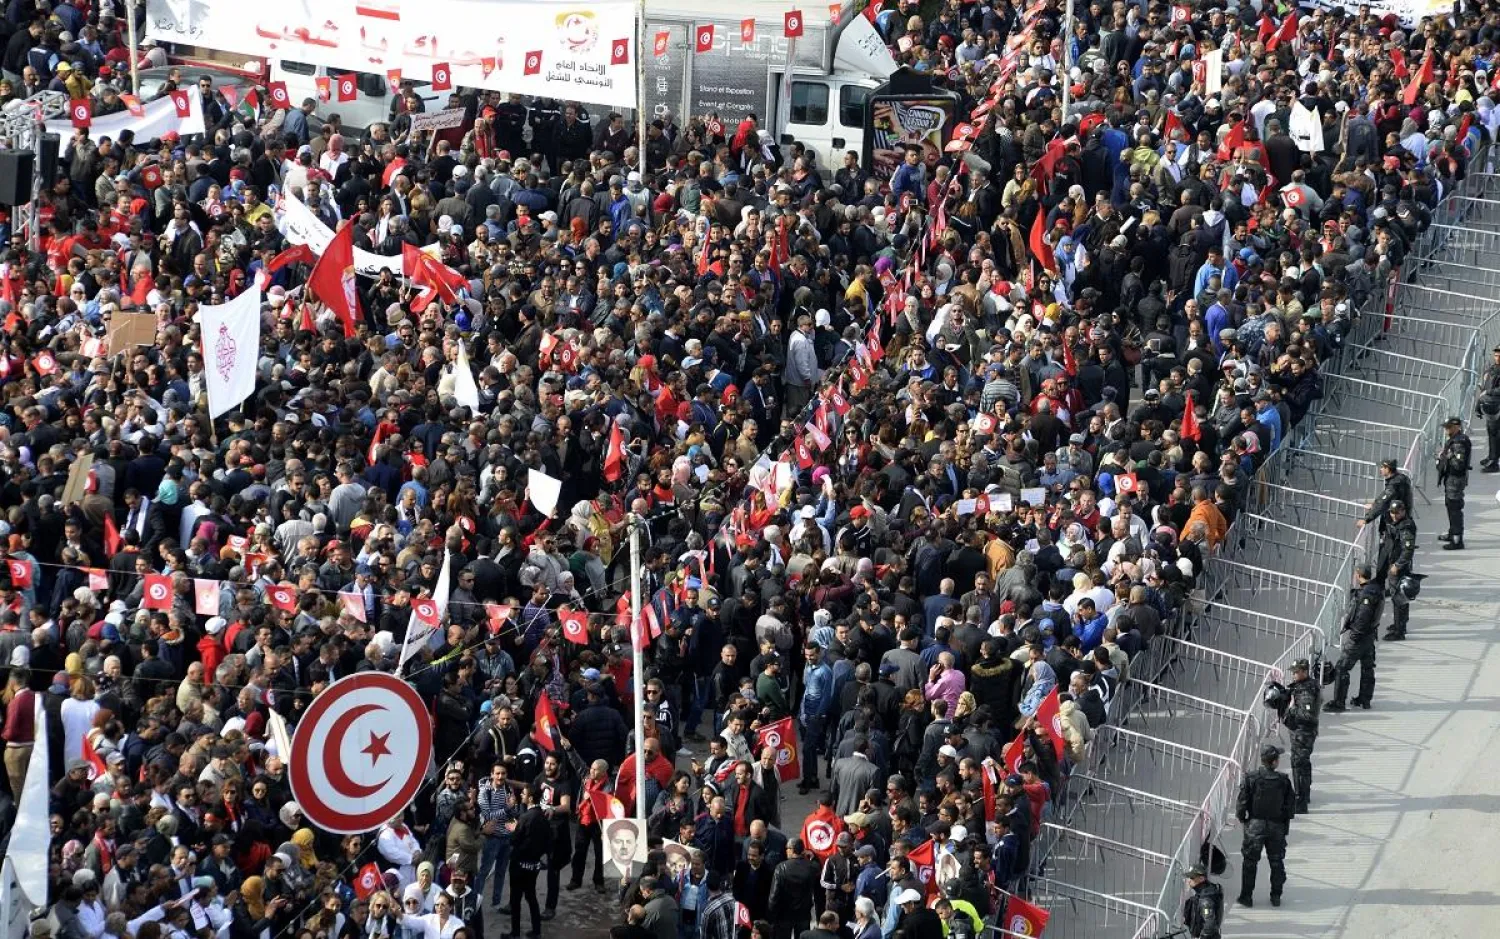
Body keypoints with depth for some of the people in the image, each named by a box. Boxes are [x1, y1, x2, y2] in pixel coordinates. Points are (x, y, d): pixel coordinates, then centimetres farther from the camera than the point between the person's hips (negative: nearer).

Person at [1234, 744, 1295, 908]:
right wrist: (1285, 819, 16)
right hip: (1277, 827, 1)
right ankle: (1276, 896, 17)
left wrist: (1241, 818, 8)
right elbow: (1291, 805, -2)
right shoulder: (1283, 781, -7)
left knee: (1250, 861, 8)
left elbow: (1242, 802, -10)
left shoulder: (1251, 779, -12)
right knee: (1276, 862, 14)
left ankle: (1246, 896, 10)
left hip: (1255, 825, -1)